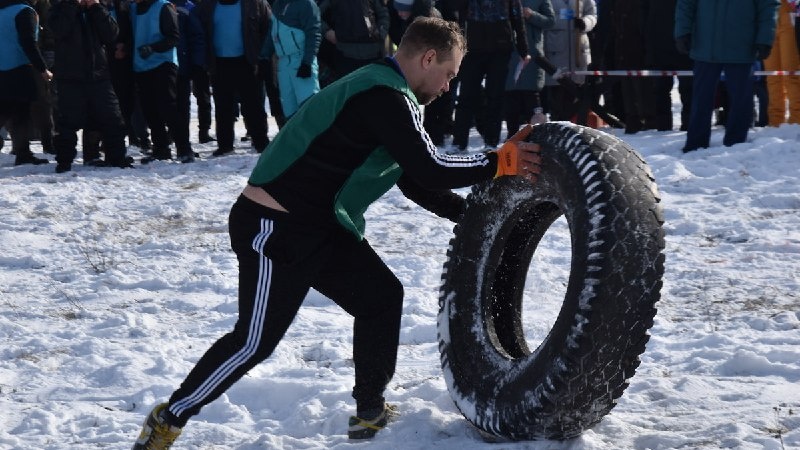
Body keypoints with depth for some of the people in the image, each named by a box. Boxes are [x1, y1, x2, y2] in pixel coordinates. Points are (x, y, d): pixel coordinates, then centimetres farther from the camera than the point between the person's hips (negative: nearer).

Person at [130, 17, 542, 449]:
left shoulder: (383, 94, 15)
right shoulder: (386, 98, -18)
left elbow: (415, 182, 19)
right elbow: (429, 170, -24)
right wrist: (500, 162, -14)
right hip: (273, 227, -10)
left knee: (382, 296, 10)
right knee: (255, 341, -8)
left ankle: (370, 413, 19)